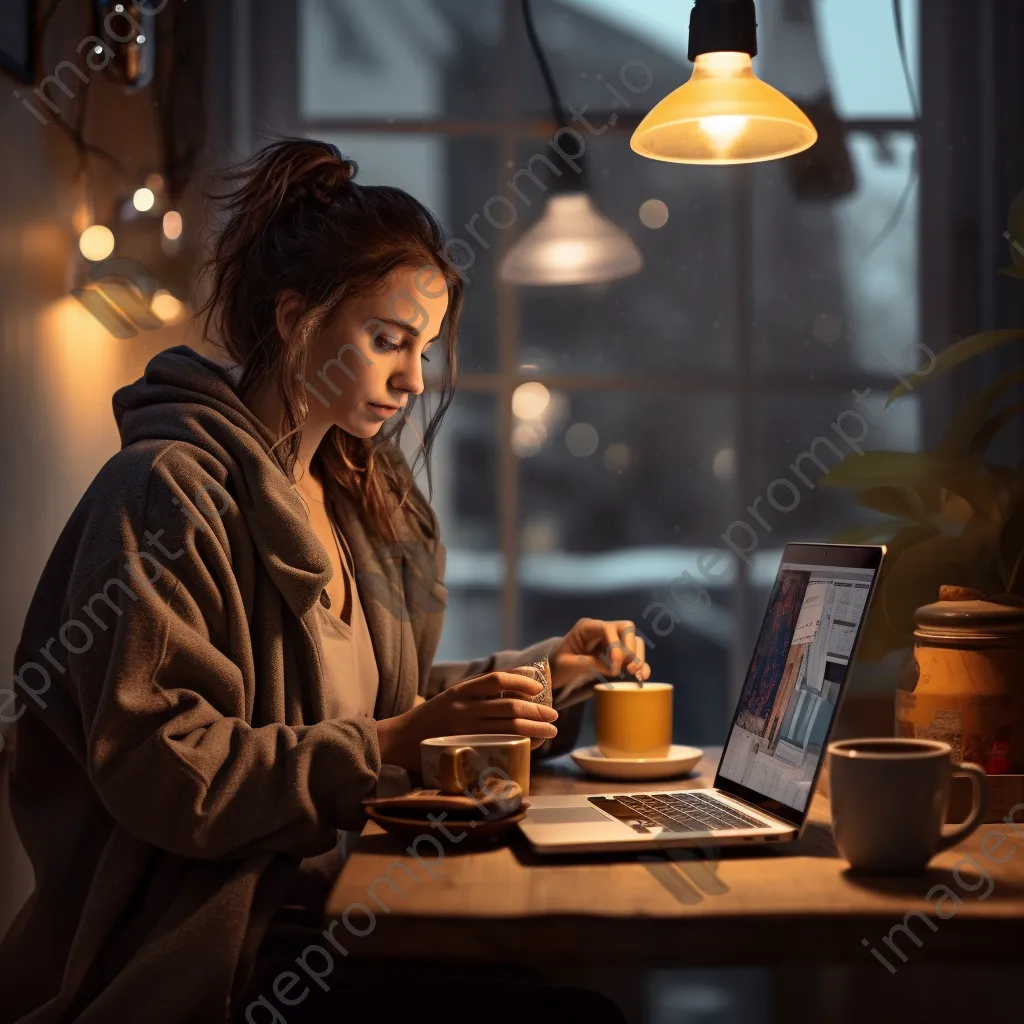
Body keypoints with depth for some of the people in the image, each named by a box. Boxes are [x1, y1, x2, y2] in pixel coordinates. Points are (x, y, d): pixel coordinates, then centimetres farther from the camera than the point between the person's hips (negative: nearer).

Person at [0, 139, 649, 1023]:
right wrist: (388, 746, -22)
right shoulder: (169, 488, -11)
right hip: (213, 950, -8)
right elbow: (157, 769, -18)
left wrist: (549, 670, 7)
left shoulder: (360, 492, 16)